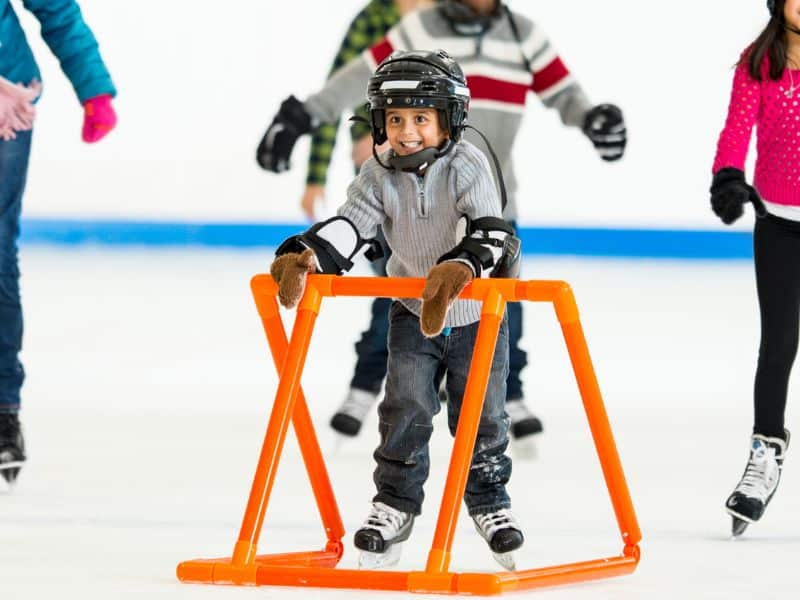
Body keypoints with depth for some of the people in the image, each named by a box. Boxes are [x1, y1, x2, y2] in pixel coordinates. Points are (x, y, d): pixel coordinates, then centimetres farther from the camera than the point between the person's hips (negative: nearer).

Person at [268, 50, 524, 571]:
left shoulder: (467, 167, -22)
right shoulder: (379, 176, -11)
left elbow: (492, 232, -34)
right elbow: (348, 226, -22)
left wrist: (461, 268, -55)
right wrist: (304, 257, -42)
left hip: (478, 314, -2)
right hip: (413, 311, 2)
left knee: (481, 414, 4)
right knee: (406, 409, -6)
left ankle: (490, 502, 26)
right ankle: (395, 504, 10)